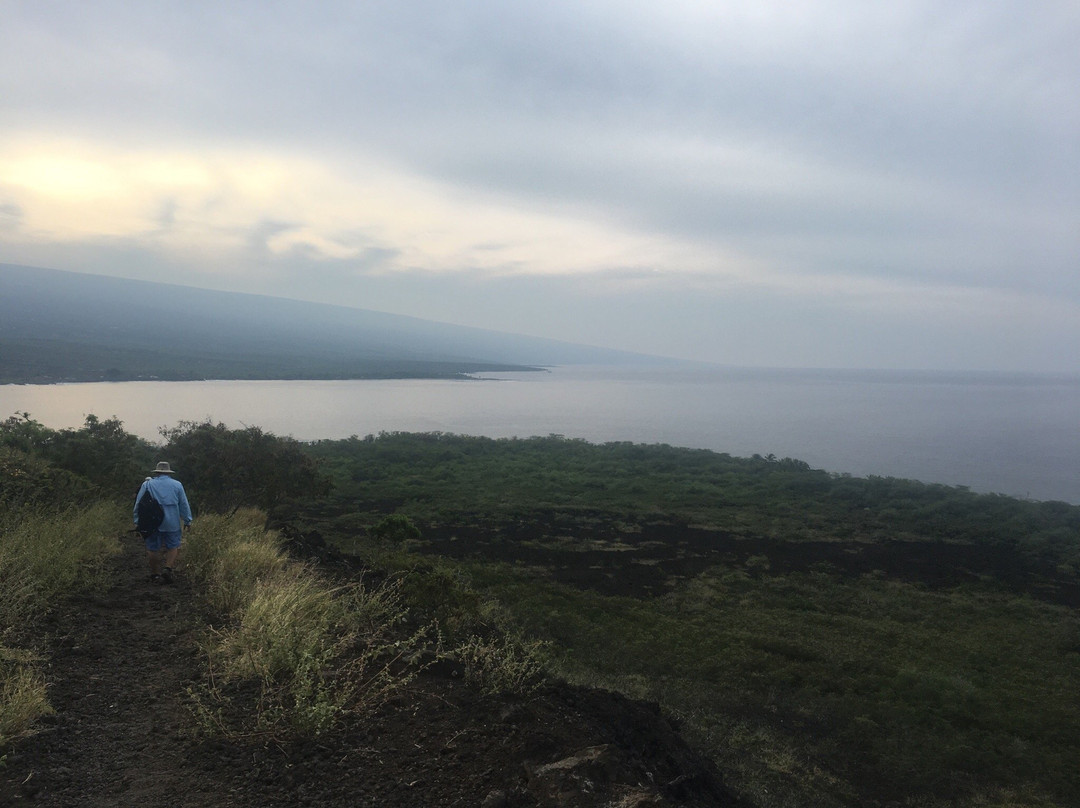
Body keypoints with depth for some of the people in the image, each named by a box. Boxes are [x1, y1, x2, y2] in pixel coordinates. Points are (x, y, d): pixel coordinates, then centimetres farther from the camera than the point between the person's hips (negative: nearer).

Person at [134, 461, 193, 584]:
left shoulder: (147, 484, 4)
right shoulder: (177, 484, 4)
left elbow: (138, 504, 5)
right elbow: (184, 505, 6)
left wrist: (137, 521, 10)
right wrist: (187, 521, 12)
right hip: (171, 523, 0)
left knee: (153, 548, 9)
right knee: (173, 546, 10)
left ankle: (155, 574, 14)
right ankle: (168, 568, -8)